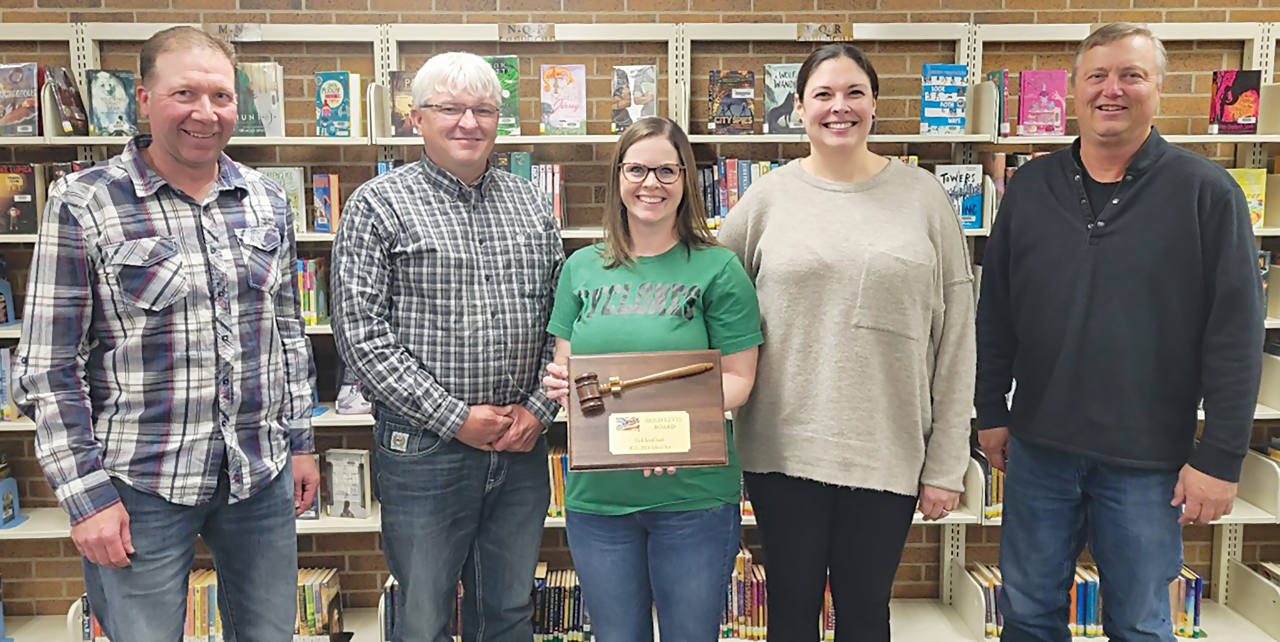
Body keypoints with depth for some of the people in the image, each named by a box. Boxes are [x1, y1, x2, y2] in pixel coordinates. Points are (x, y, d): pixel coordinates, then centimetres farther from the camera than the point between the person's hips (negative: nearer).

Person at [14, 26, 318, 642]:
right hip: (141, 487, -4)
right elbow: (48, 366, -7)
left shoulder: (267, 201, 5)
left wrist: (299, 441, 11)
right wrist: (86, 495, -9)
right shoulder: (82, 204, -8)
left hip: (262, 475, 4)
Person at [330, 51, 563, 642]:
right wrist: (455, 417, -14)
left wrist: (539, 407, -3)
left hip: (521, 445, 4)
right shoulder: (379, 205, -6)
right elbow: (360, 333, -12)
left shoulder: (530, 205, 9)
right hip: (423, 449, -4)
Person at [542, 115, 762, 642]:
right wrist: (558, 382, -12)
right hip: (595, 494, 3)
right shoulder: (582, 268, 7)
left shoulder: (717, 269, -4)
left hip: (693, 495, -3)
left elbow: (737, 377, -6)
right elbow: (565, 364, 12)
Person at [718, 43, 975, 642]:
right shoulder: (766, 199, 0)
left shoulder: (924, 196, 1)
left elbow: (955, 339, 1)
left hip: (888, 452, 0)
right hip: (783, 450, 0)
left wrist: (947, 464, -1)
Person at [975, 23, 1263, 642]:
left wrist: (1221, 457, -9)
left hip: (1148, 460, -2)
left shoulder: (1206, 192, -6)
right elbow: (995, 312, 8)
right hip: (1038, 447, 3)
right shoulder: (1029, 188, 3)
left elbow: (1236, 335, -7)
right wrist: (991, 413, 8)